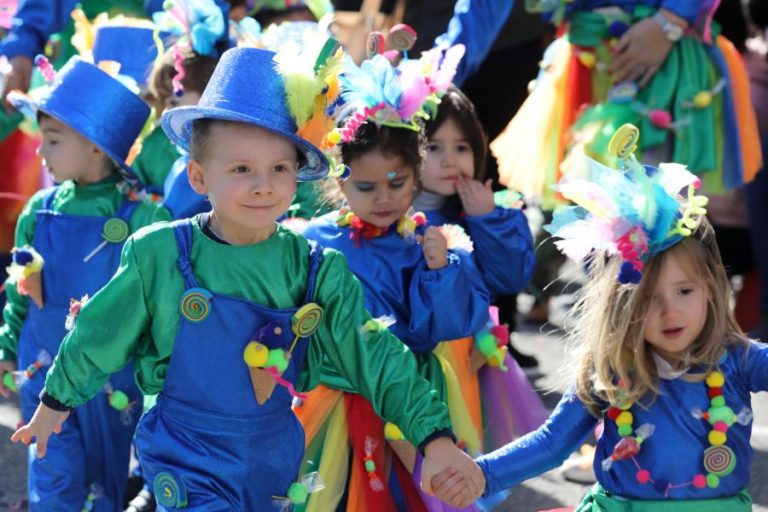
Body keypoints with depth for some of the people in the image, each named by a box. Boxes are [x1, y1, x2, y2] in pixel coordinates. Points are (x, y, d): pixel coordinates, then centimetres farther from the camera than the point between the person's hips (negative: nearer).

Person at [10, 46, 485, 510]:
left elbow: (376, 357, -10)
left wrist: (435, 437, -20)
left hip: (277, 462, 3)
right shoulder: (159, 255, -13)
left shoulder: (317, 270, -8)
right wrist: (56, 401, 14)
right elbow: (99, 337, 1)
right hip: (189, 468, -3)